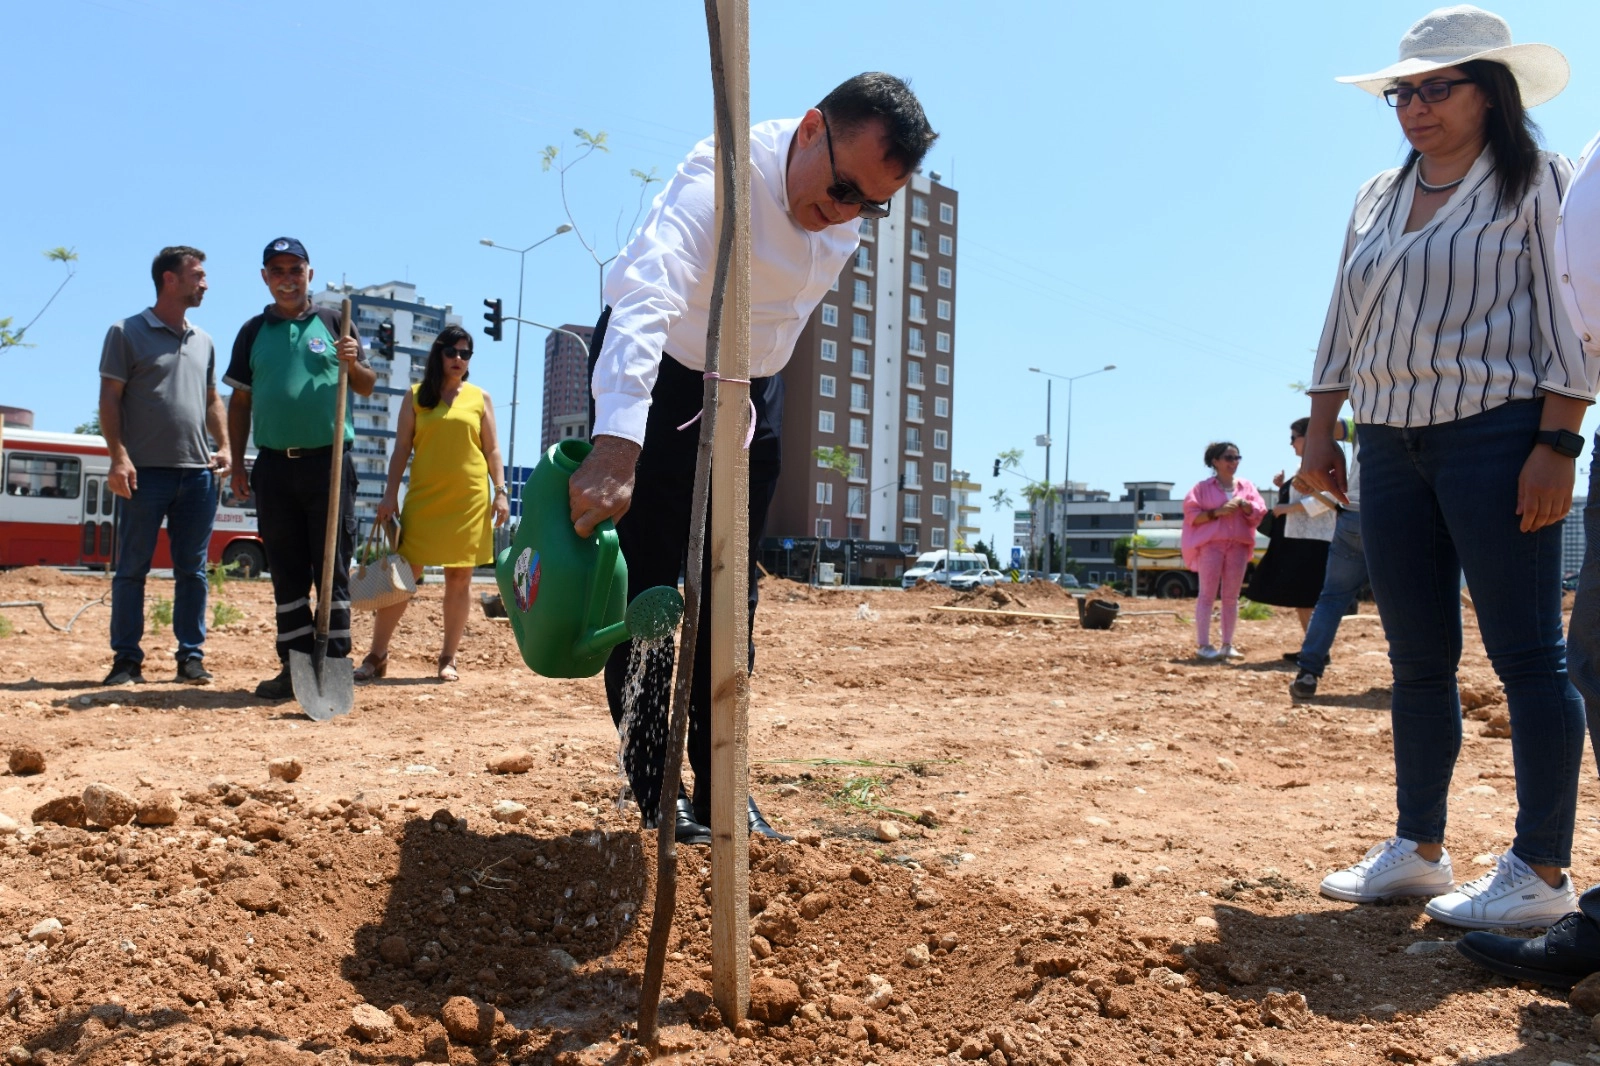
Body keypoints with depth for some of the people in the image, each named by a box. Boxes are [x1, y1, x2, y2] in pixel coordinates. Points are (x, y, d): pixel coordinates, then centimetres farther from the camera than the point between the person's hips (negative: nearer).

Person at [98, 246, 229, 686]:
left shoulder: (203, 341, 17)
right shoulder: (127, 332, 1)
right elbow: (110, 399, -3)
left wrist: (224, 447, 5)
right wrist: (119, 456, -13)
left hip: (197, 472, 5)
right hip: (145, 470, -4)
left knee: (192, 570, 6)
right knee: (132, 568, 1)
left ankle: (191, 655, 12)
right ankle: (126, 659, 7)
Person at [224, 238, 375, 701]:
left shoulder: (332, 322, 7)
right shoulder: (253, 332, 13)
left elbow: (367, 386, 7)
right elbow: (240, 400, 15)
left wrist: (352, 364, -15)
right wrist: (237, 463, 8)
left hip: (328, 463, -3)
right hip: (274, 466, 3)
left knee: (333, 569, -2)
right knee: (287, 574, 7)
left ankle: (335, 664, 2)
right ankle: (295, 666, 13)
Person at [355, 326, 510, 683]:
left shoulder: (479, 397, 9)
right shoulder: (416, 396, 9)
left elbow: (492, 449, 8)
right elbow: (401, 448, 7)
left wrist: (501, 491, -2)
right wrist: (390, 493, -2)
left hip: (469, 498, 0)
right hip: (423, 496, 0)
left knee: (460, 577, 4)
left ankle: (448, 658, 13)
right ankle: (376, 656, 6)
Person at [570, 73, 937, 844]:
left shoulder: (849, 221, -9)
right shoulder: (725, 173, -31)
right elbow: (646, 295, -48)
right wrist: (614, 449, -61)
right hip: (649, 380, -6)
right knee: (649, 594, -5)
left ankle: (721, 796, 16)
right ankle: (656, 801, 8)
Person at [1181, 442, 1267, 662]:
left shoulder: (1247, 486, 14)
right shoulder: (1203, 487, 2)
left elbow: (1259, 514, 9)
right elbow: (1192, 515, -4)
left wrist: (1245, 505, -10)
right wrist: (1217, 512, -17)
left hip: (1239, 546, 4)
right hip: (1210, 545, -4)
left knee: (1231, 597, 6)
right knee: (1207, 595, -7)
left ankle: (1227, 645, 11)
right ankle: (1204, 645, -8)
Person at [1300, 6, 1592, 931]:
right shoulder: (1378, 200, 17)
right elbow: (1343, 329, 18)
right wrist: (1320, 433, 11)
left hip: (1496, 433, -6)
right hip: (1391, 447, 6)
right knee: (1417, 660, 9)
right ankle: (1420, 849, 18)